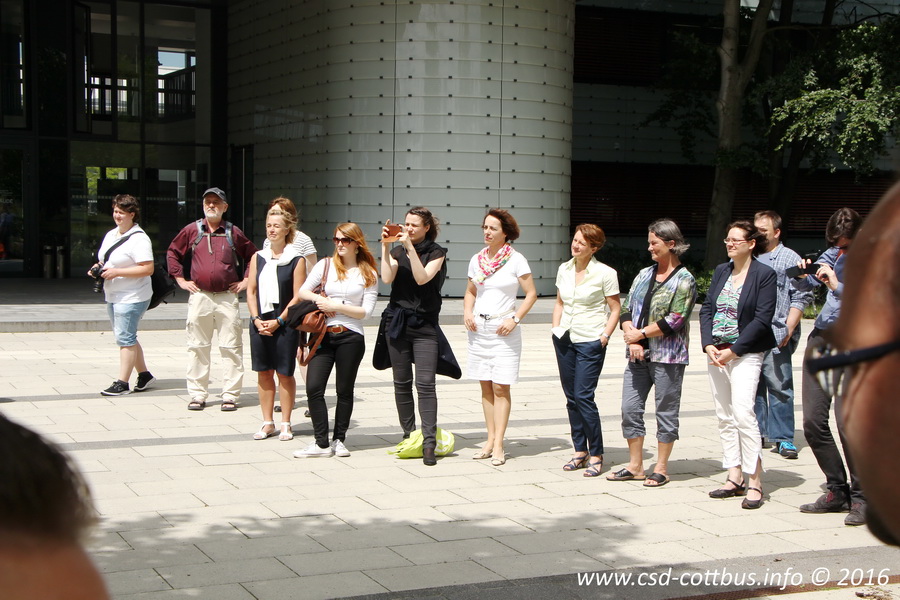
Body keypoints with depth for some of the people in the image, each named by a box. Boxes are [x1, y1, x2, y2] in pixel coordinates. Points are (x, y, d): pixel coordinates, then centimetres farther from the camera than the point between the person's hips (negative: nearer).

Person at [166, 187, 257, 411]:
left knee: (231, 348, -1)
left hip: (228, 298, 0)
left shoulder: (234, 233, 6)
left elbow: (252, 256, 15)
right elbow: (173, 253, 16)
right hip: (199, 297, 1)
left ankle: (230, 395, 5)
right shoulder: (192, 230, 6)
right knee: (197, 347, 4)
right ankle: (197, 395, 12)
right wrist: (180, 279, 8)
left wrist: (246, 281, 6)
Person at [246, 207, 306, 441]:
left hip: (285, 324, -4)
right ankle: (268, 422, 16)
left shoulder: (296, 260, -3)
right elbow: (251, 291, 9)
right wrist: (256, 319, -4)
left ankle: (285, 424, 10)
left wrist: (278, 321, -13)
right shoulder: (258, 258, 10)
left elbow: (298, 297, -7)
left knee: (284, 374, 1)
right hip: (260, 323, 4)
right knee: (263, 373, 7)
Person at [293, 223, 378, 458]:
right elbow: (302, 291, 10)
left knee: (344, 390, 6)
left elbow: (366, 311, -3)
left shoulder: (369, 274, 3)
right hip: (323, 334, 2)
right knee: (314, 388, -7)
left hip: (351, 337, -2)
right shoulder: (326, 265, 9)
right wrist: (319, 299, -9)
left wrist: (336, 306, -11)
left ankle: (339, 440, 19)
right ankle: (322, 443, 0)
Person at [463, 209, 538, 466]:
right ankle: (490, 440, 14)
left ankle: (498, 445, -4)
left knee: (500, 387, -6)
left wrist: (515, 319, -14)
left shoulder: (516, 260, -5)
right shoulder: (476, 260, 8)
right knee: (486, 387, 8)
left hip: (503, 329, -5)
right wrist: (467, 312, 0)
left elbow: (531, 294, -4)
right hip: (478, 328, 5)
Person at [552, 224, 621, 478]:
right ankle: (580, 451, 18)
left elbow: (615, 309, -4)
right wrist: (556, 326, 10)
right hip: (564, 340, 6)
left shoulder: (605, 273, -8)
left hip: (590, 342, -6)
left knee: (584, 397, -10)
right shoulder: (564, 269, 8)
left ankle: (596, 455, 1)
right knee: (571, 397, 8)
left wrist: (604, 337, -11)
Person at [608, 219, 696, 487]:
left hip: (668, 357, -6)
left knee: (666, 412, 3)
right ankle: (635, 465, 17)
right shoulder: (644, 275, 13)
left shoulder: (684, 280, -6)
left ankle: (661, 468, 13)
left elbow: (675, 320, -15)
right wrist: (632, 339, -7)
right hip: (638, 355, 6)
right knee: (630, 409, 6)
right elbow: (626, 308, 9)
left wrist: (641, 334, -10)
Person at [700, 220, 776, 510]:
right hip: (717, 352, 7)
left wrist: (733, 350, -14)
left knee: (743, 413, -16)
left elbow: (762, 319, -12)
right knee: (724, 417, 7)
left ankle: (755, 483, -13)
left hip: (745, 353, -7)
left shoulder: (764, 274, -6)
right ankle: (735, 478, 14)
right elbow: (706, 309, 10)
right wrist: (708, 345, -5)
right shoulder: (721, 271, 13)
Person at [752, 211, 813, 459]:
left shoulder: (789, 259, 2)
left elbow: (801, 297, -4)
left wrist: (788, 329, -12)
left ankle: (783, 439, -1)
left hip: (775, 337, -5)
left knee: (779, 387, -5)